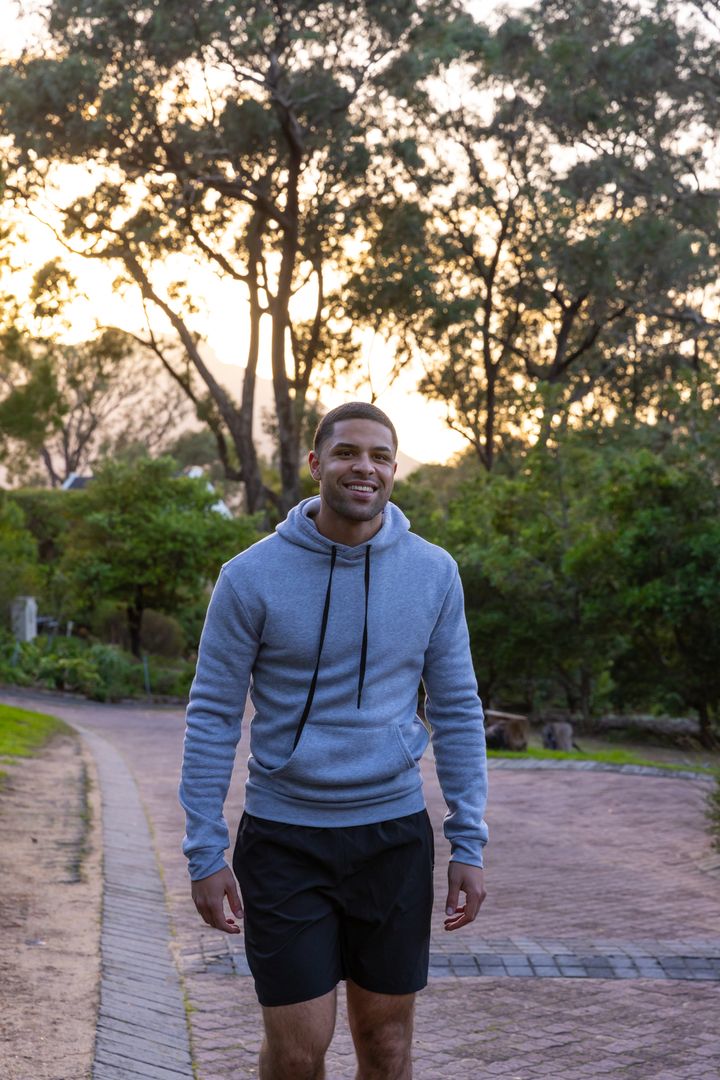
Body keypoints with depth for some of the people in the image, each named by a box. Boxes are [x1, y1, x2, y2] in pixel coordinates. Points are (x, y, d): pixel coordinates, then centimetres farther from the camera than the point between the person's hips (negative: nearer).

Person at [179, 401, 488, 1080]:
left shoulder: (433, 573, 0)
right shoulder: (252, 577, -7)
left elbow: (457, 711, 6)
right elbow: (213, 717, -3)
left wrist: (469, 845, 2)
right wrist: (204, 854, -5)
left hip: (394, 835, 2)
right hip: (285, 838, -2)